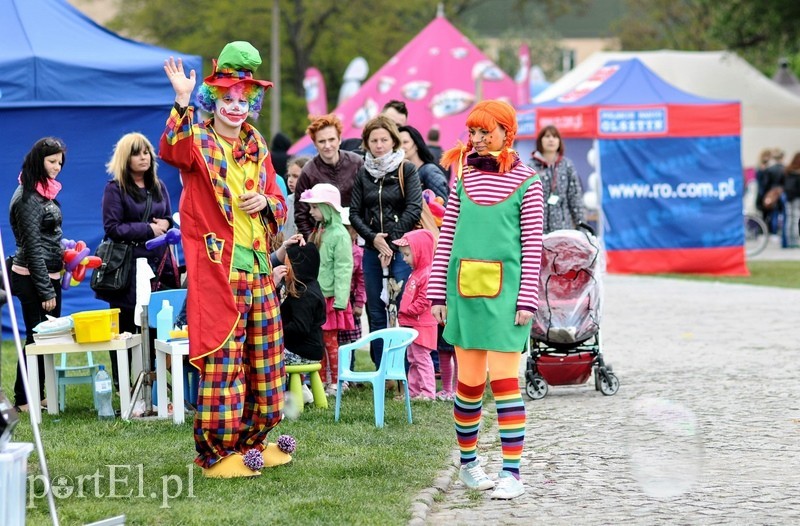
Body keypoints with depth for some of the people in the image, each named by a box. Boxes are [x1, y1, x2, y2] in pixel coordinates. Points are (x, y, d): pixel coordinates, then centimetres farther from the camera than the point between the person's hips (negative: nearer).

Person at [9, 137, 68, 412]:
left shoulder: (46, 191, 11)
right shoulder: (27, 198, -16)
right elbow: (32, 247, -17)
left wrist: (67, 251, 8)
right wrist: (46, 291, -17)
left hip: (50, 274, 9)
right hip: (31, 277, -9)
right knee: (37, 337, -4)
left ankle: (40, 393, 17)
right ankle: (23, 399, 3)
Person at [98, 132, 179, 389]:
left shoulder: (158, 187, 15)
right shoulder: (115, 189, -3)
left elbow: (169, 221, 19)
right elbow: (112, 228, -10)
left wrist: (165, 225, -5)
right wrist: (148, 229, -12)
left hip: (158, 262, 5)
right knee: (125, 327, 0)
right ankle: (122, 384, 8)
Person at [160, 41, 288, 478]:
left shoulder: (257, 148, 15)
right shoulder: (198, 141, -4)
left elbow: (279, 204, 22)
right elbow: (170, 149, -29)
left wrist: (266, 203, -2)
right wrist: (182, 102, -42)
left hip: (258, 268, 7)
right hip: (217, 271, -7)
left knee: (264, 357, 12)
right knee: (221, 359, -8)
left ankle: (252, 441, 25)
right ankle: (215, 453, -2)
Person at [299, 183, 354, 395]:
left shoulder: (339, 235, -12)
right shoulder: (318, 231, 13)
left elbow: (343, 270, -16)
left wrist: (340, 300, -19)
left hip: (330, 297, -8)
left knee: (330, 340, -2)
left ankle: (336, 383, 6)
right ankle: (321, 380, 15)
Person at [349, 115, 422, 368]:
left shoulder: (407, 170, 0)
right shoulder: (363, 173, 11)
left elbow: (414, 209, -7)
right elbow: (354, 212, 8)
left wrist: (392, 242, -10)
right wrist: (373, 238, -8)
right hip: (372, 250, 4)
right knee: (376, 314, 7)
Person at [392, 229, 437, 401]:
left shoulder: (427, 274, -19)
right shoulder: (415, 274, 15)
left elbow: (424, 301, -24)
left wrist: (406, 311, -17)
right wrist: (402, 314, 11)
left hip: (422, 326, -11)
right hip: (411, 325, 11)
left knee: (422, 358, -6)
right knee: (413, 359, 14)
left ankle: (428, 392, -2)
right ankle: (413, 391, 19)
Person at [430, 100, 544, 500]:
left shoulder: (526, 181, 1)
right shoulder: (464, 176, 10)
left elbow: (532, 244, -1)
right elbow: (447, 237, 12)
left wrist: (527, 299, -7)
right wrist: (437, 293, 8)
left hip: (504, 291, -3)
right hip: (464, 289, 3)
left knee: (503, 379, -7)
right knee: (469, 381, 8)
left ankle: (512, 472, -5)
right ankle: (468, 462, 23)